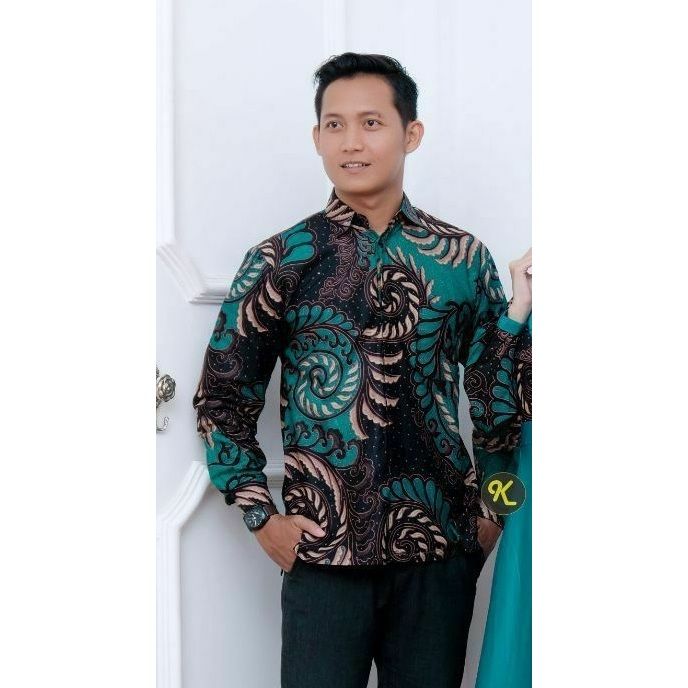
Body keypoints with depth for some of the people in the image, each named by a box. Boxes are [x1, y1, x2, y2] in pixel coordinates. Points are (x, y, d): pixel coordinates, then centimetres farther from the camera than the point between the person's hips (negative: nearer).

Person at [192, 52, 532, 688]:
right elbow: (222, 397, 5)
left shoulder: (465, 257, 5)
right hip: (323, 546, -2)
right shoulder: (279, 263, 0)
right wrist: (262, 516, -1)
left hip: (442, 543, 2)